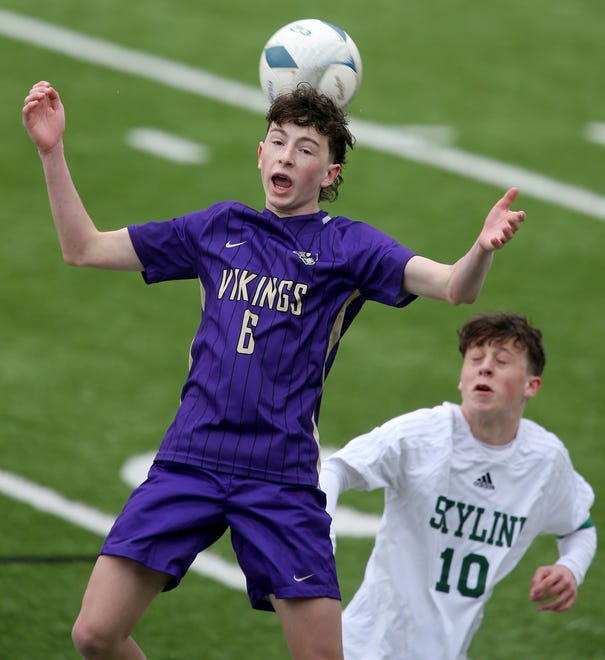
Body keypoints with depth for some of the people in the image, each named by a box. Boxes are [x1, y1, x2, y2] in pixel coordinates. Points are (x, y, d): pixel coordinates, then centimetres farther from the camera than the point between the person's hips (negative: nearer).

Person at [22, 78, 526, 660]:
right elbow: (84, 248, 19)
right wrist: (52, 152, 8)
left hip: (281, 477, -2)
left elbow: (454, 288, -11)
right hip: (189, 459, 2)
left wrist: (483, 248, -34)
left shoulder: (347, 246, 3)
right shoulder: (218, 229, 14)